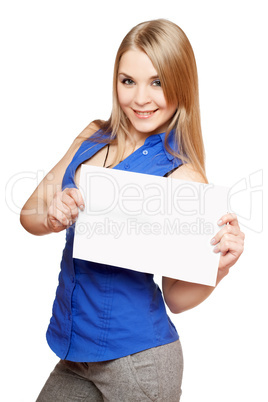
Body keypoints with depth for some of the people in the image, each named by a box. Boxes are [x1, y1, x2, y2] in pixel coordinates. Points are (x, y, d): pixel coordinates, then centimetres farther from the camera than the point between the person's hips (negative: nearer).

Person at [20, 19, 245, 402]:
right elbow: (29, 214, 4)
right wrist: (52, 219, -18)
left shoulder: (182, 176, -16)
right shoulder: (94, 137, 1)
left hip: (135, 358, -5)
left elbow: (176, 298, -10)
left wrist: (219, 267, -28)